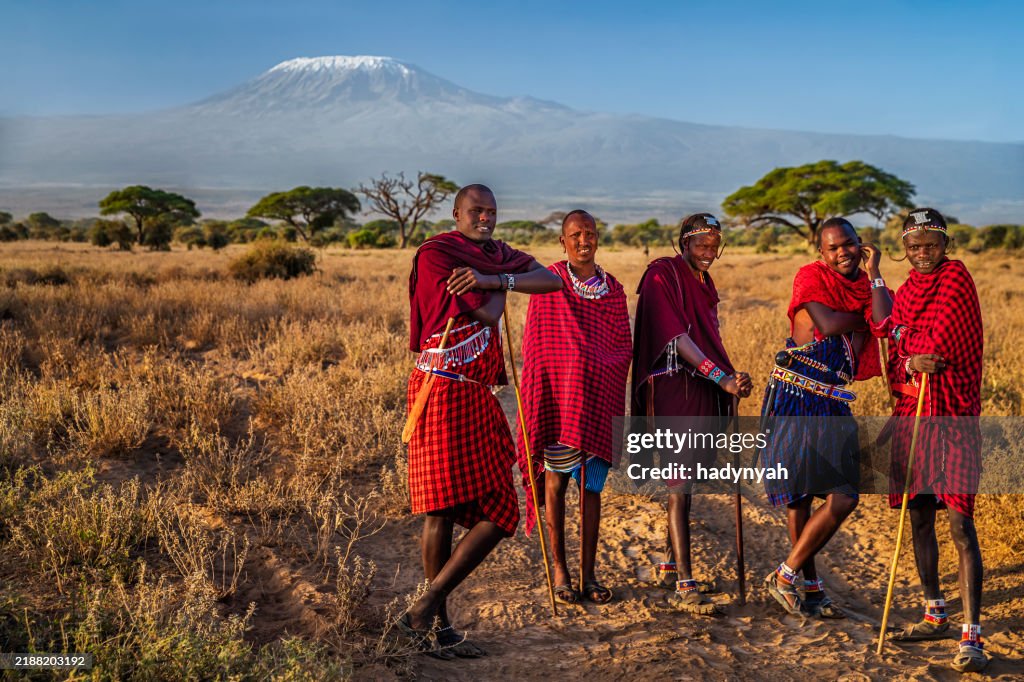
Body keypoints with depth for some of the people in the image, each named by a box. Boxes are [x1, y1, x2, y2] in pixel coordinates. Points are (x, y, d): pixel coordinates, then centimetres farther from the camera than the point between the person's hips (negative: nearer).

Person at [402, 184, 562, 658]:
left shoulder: (500, 255, 18)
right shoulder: (435, 253, -4)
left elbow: (552, 280, 0)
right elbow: (487, 313, -14)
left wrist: (495, 278, -14)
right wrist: (502, 285, 6)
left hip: (478, 395, 8)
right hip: (442, 388, -8)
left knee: (498, 513, 4)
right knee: (444, 507, -5)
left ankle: (426, 609, 11)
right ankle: (436, 622, 6)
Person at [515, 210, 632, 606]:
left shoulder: (613, 290, 10)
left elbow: (625, 348, 9)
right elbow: (534, 344, -2)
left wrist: (599, 368, -8)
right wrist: (538, 397, -8)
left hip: (598, 399, 3)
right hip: (558, 392, -3)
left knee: (591, 487, 5)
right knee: (556, 480, 3)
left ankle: (588, 574, 12)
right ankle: (559, 570, 14)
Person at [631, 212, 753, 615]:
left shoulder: (704, 281, 17)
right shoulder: (662, 276, -9)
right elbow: (678, 338, -18)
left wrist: (729, 380, 15)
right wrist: (722, 377, -26)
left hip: (704, 388, 8)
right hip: (672, 389, -8)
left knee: (688, 477, 14)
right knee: (680, 486, -11)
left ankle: (675, 558, 31)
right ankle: (684, 587, -12)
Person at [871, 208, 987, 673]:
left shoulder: (956, 278, -3)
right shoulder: (904, 294, 15)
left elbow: (945, 336, -12)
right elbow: (895, 355, 7)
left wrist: (914, 355, 3)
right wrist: (911, 363, -14)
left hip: (953, 417, -7)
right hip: (909, 414, 7)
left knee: (960, 524, -12)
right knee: (919, 519, 13)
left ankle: (972, 637, -9)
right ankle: (935, 616, 28)